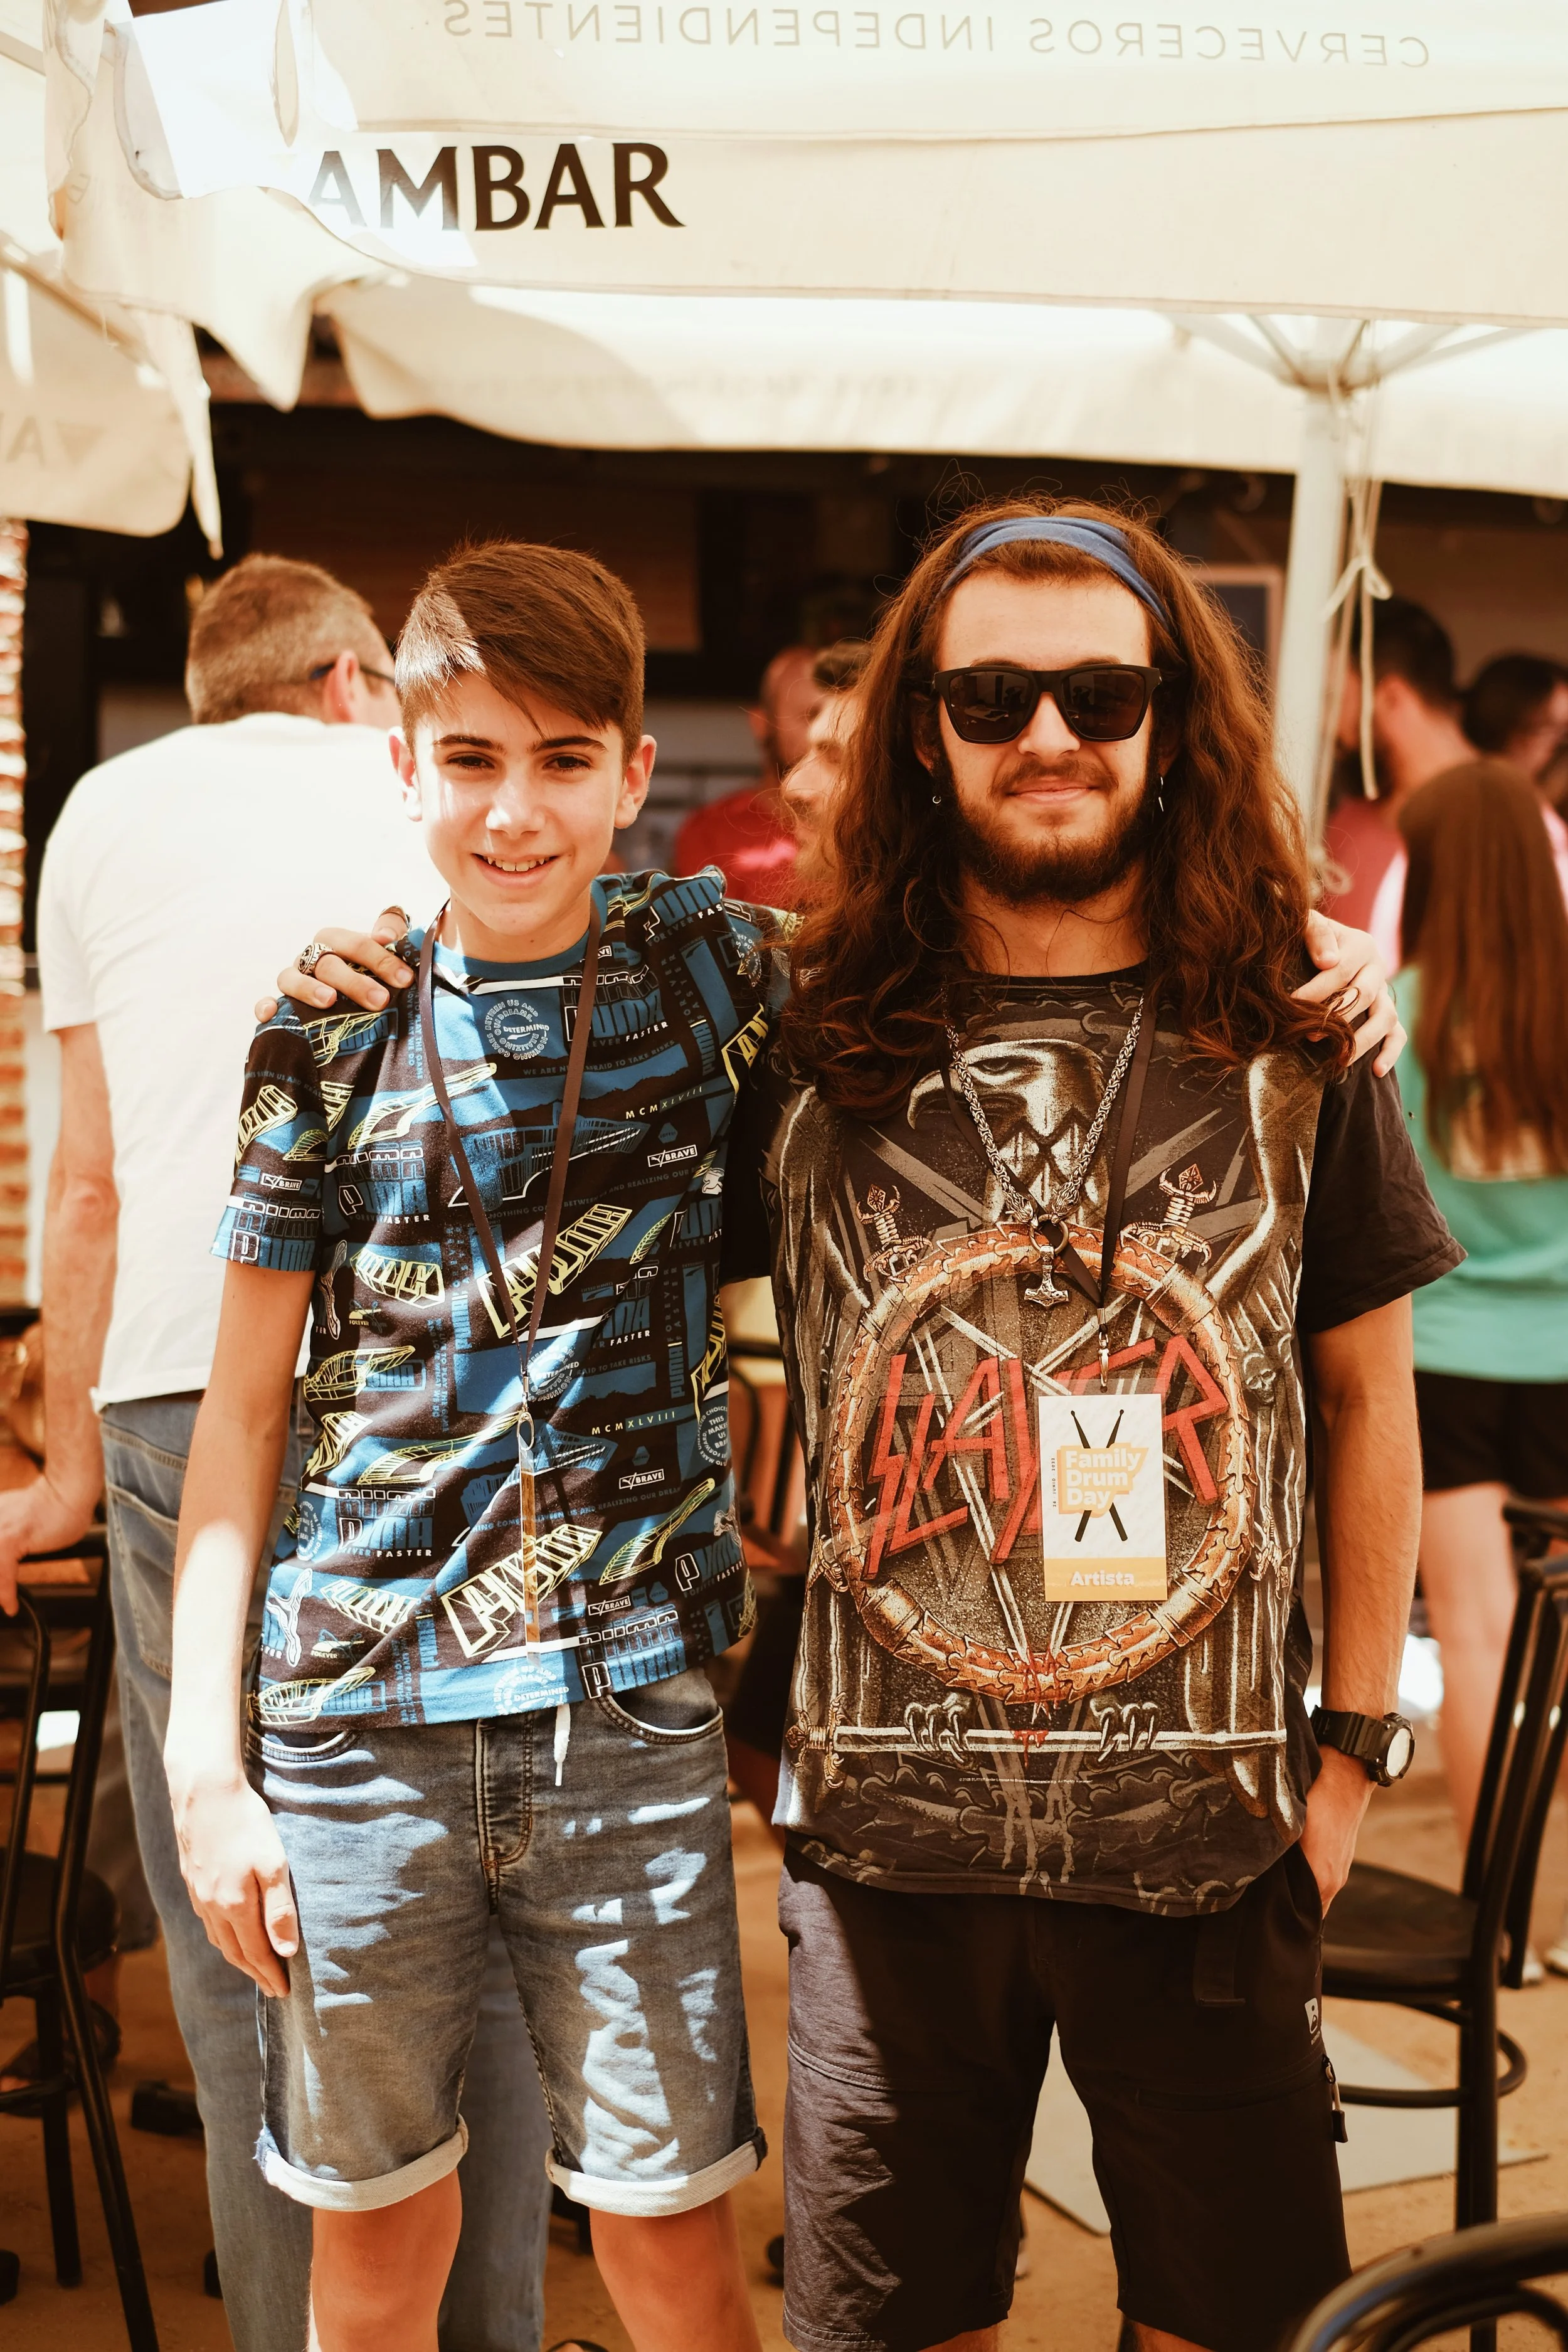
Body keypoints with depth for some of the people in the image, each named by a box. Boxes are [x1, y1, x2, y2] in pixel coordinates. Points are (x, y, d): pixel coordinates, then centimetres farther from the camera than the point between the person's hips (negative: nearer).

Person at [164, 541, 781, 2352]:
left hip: (629, 1696, 0)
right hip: (359, 1705, 1)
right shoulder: (338, 1031, 1)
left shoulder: (711, 965, 1)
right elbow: (243, 1403, 3)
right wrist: (204, 1760, -1)